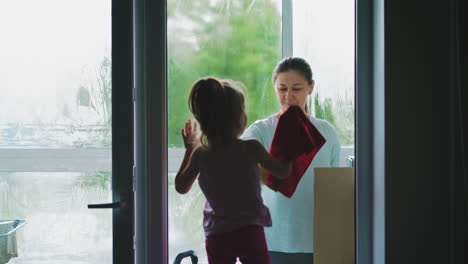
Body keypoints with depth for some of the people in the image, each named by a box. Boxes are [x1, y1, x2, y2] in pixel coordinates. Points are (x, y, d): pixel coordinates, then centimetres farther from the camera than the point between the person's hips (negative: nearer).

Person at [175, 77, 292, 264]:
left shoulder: (200, 154, -5)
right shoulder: (251, 148, -13)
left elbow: (181, 187, 9)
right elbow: (283, 172, -1)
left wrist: (189, 150, 17)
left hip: (216, 237, 3)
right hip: (250, 233, -3)